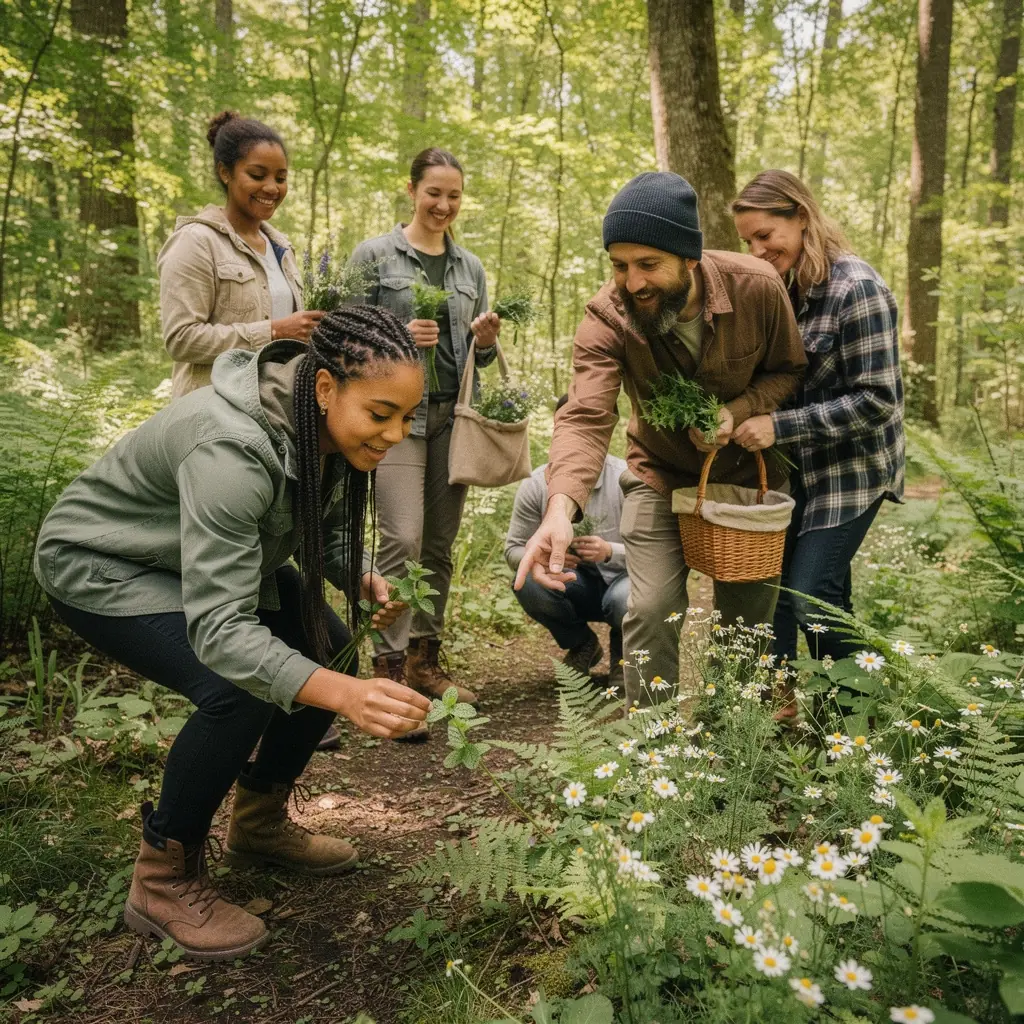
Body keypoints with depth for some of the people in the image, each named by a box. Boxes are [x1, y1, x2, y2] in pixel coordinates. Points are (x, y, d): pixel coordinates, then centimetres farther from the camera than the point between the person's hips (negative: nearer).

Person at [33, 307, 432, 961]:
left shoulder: (331, 429, -16)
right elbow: (219, 627, -43)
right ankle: (164, 880, -3)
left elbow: (329, 533, -1)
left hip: (209, 553, 8)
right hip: (100, 564, -8)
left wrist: (368, 580, -23)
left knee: (329, 651, -2)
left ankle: (260, 824, 19)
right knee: (240, 690, -27)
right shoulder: (231, 448, -40)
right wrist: (343, 695, -55)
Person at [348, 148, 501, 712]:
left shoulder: (470, 267, 16)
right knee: (402, 540, -15)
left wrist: (485, 341, -2)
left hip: (454, 415, 5)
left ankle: (425, 660, 18)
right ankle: (389, 669, -7)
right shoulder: (374, 255, 3)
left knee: (439, 545, 6)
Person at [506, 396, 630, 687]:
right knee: (528, 582, -29)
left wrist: (610, 551, -36)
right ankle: (582, 646, 4)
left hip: (622, 579, -2)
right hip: (574, 586, 3)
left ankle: (622, 652, 4)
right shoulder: (537, 485, -8)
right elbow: (513, 549, -5)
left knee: (625, 598, -37)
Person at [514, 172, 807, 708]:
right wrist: (561, 508, -57)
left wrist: (736, 412, -26)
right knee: (651, 610, -11)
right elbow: (585, 417, -40)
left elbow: (789, 370, -5)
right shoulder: (606, 317, -26)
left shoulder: (758, 287, -23)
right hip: (661, 475, -1)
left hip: (748, 471, 2)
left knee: (751, 615, 9)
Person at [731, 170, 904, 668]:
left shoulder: (855, 288, -18)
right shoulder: (782, 287, 4)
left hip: (851, 467, -7)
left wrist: (779, 426, -24)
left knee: (810, 598, -7)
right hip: (796, 466, 7)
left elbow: (877, 399, -21)